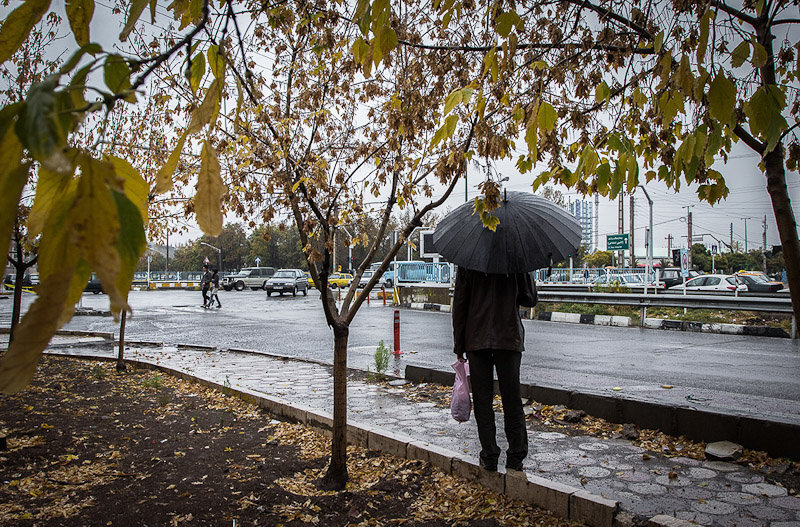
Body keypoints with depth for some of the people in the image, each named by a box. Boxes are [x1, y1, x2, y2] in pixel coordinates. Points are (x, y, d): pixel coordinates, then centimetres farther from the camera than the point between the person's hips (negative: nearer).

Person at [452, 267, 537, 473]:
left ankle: (489, 457, 12)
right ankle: (515, 458, 13)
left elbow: (459, 304, -1)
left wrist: (458, 345, 4)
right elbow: (530, 299, 4)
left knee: (482, 399, 7)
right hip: (509, 338, 1)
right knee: (512, 400, 8)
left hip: (476, 340, 0)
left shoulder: (467, 263, -1)